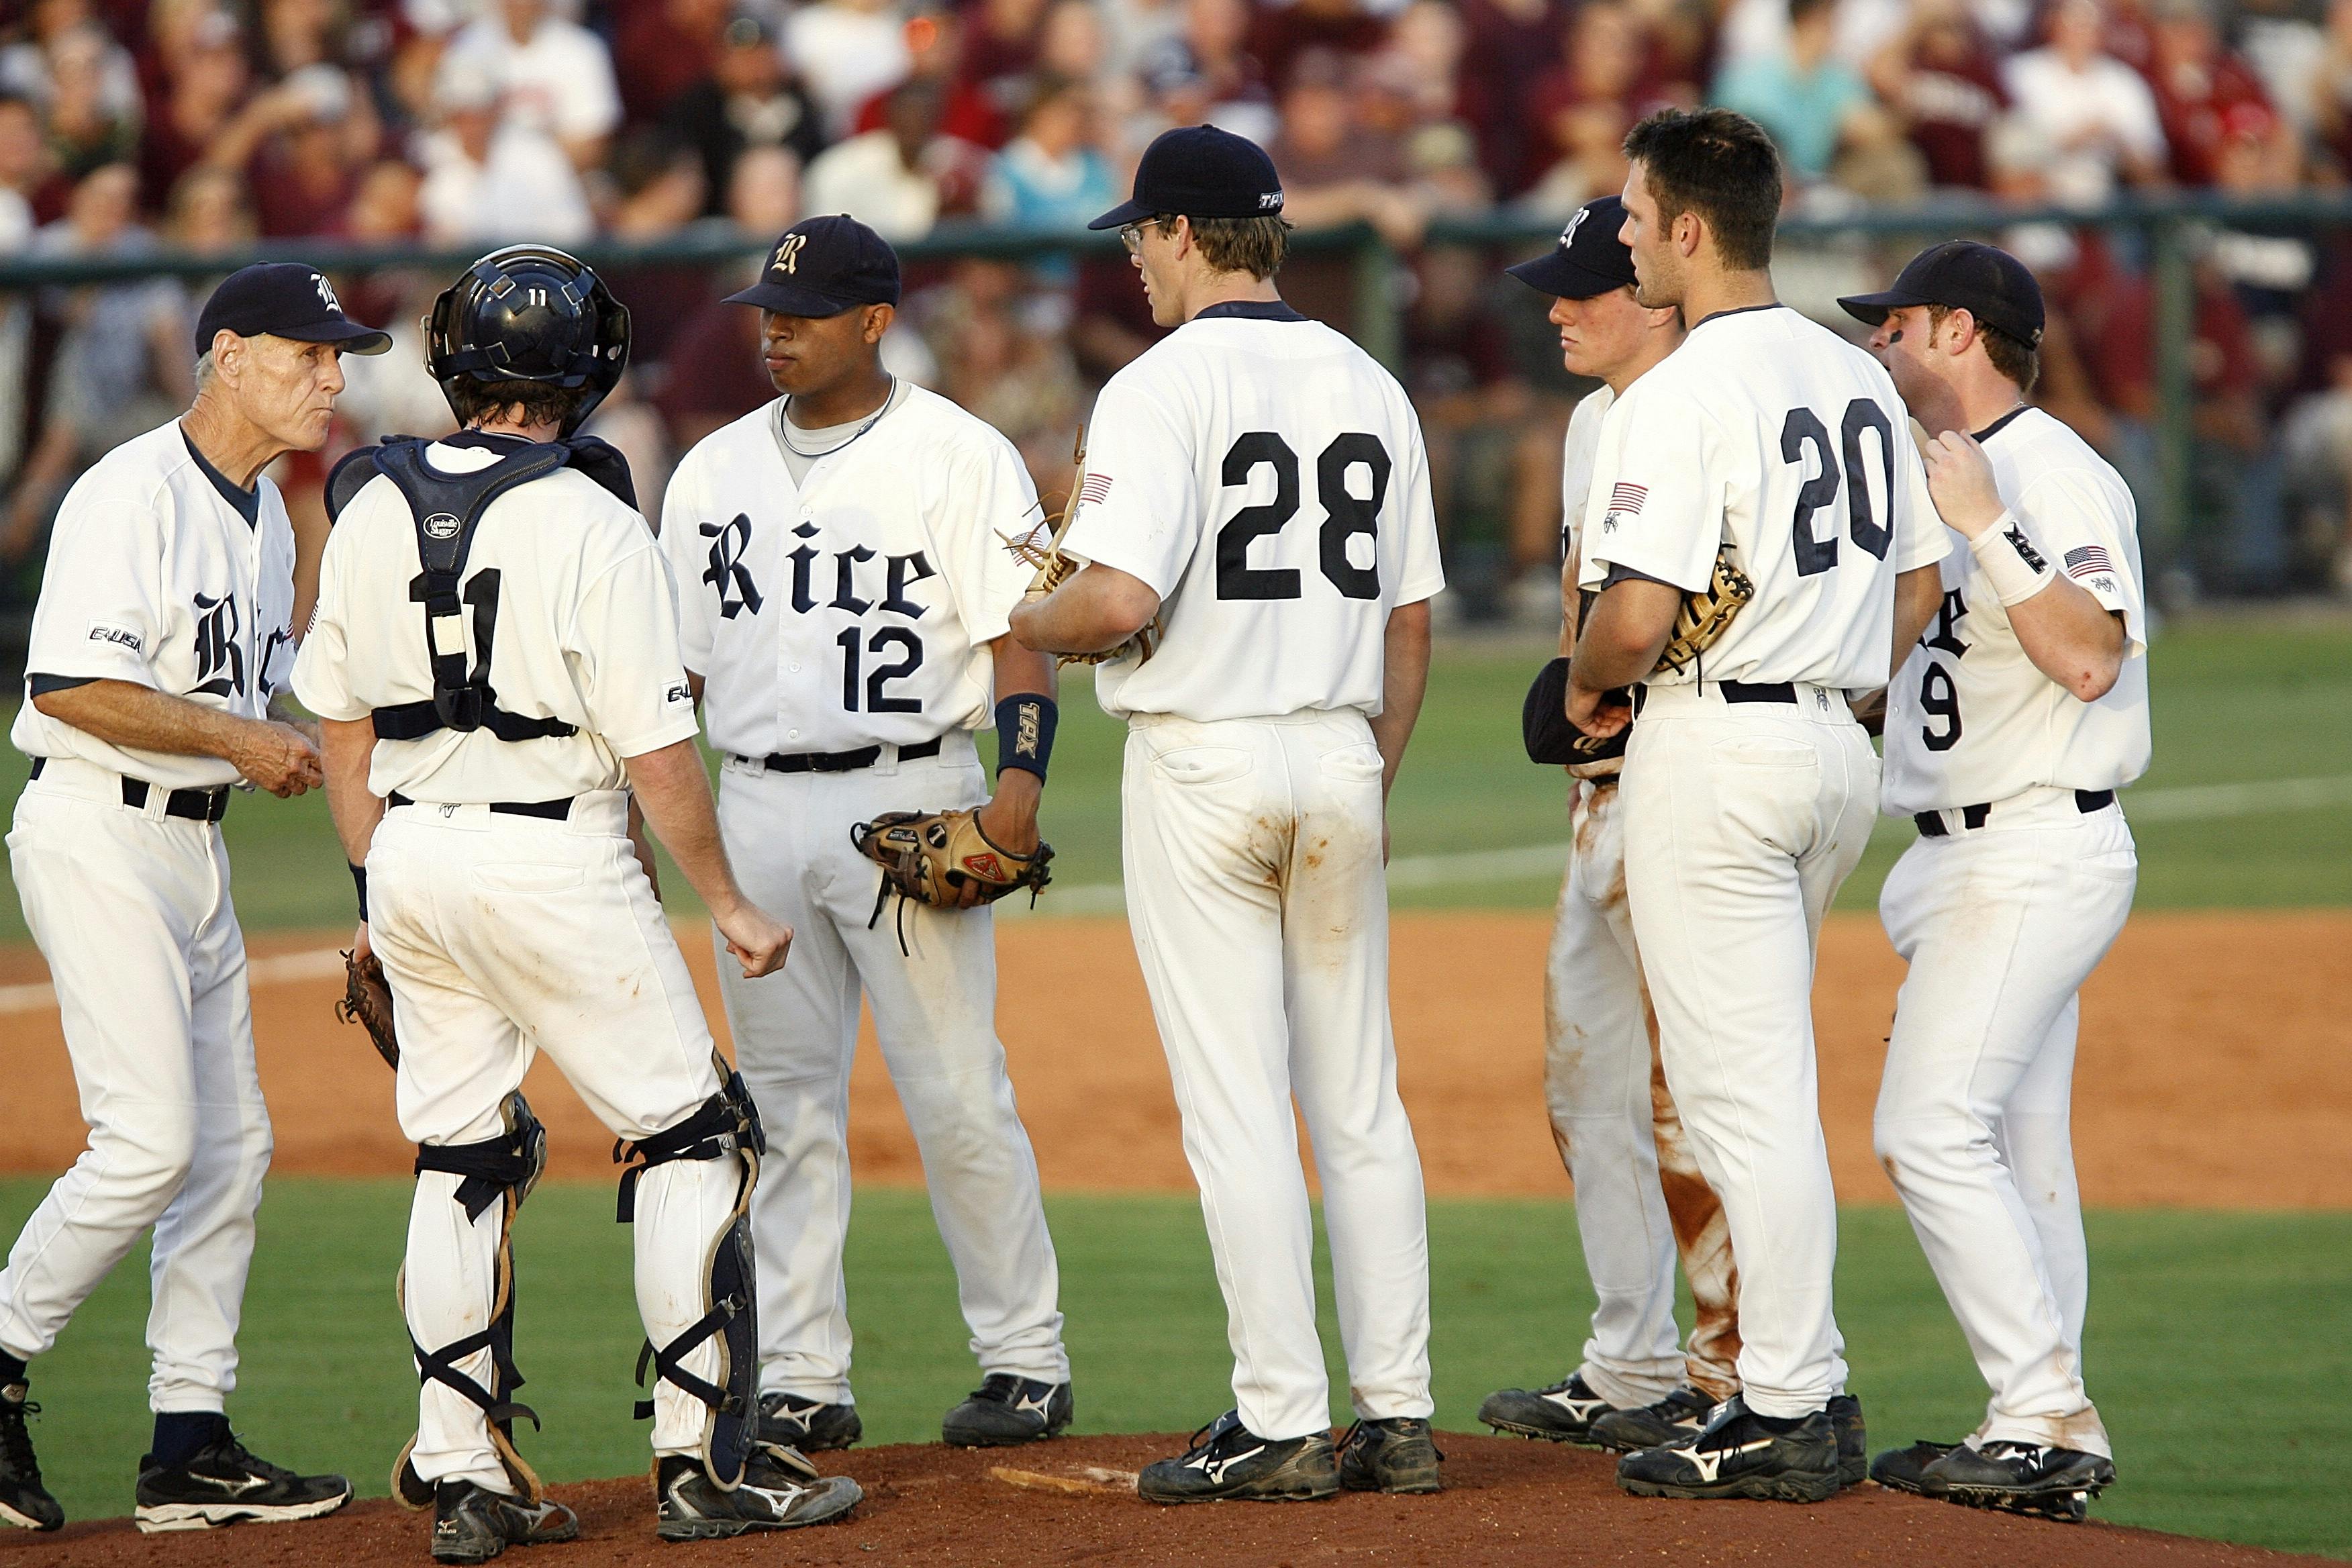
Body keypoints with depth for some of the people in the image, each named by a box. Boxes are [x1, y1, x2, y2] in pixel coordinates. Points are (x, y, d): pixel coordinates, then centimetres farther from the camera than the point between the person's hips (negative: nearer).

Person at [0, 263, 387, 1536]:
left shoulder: (268, 517, 15)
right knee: (151, 1139, -15)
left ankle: (191, 1443, 11)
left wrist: (288, 747, 3)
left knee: (231, 1144, 7)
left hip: (196, 845, 10)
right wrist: (237, 736, -19)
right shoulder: (133, 495, -14)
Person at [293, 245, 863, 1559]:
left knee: (460, 1157, 13)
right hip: (558, 859, -6)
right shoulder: (593, 524, -14)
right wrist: (730, 906, -2)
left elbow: (344, 723, 10)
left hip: (410, 850, 6)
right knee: (692, 1140, 5)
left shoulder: (372, 506, 3)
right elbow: (658, 754, -14)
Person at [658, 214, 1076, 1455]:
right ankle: (801, 1384, 9)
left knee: (956, 1093, -5)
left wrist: (1021, 773, -21)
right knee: (783, 1102, 5)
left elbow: (1020, 635, -6)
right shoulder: (714, 470, 13)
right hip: (757, 811, 5)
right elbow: (677, 662, 17)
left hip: (909, 802, -5)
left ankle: (1027, 1360, 6)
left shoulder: (961, 458, -1)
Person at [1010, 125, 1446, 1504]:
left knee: (1235, 1102, -3)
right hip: (1340, 761, 6)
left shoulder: (1165, 388, -11)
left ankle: (1283, 1423, -4)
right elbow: (1411, 621, 13)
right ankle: (1396, 1415, 9)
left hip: (1205, 759, -6)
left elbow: (1122, 597, -22)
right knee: (1359, 1096, 10)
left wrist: (1026, 627, -1)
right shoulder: (1373, 389, 9)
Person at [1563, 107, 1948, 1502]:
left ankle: (1787, 1420, -5)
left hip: (1716, 748, -9)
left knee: (1747, 1087, -6)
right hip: (1843, 749, 9)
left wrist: (1589, 687, -1)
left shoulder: (1682, 398, -15)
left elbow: (1637, 618, -21)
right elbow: (1919, 586, 16)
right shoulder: (1861, 379, 10)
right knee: (1759, 1074, 18)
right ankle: (1804, 1384, 20)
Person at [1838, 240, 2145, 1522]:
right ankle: (2055, 1437, 11)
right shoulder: (1957, 478, 18)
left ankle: (2044, 1416, -16)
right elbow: (1913, 681, 25)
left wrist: (1987, 528, -28)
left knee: (1932, 1129, -16)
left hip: (2037, 855, -10)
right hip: (1973, 859, 10)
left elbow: (2090, 659, -26)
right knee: (2015, 1146, 9)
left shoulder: (2057, 475, -13)